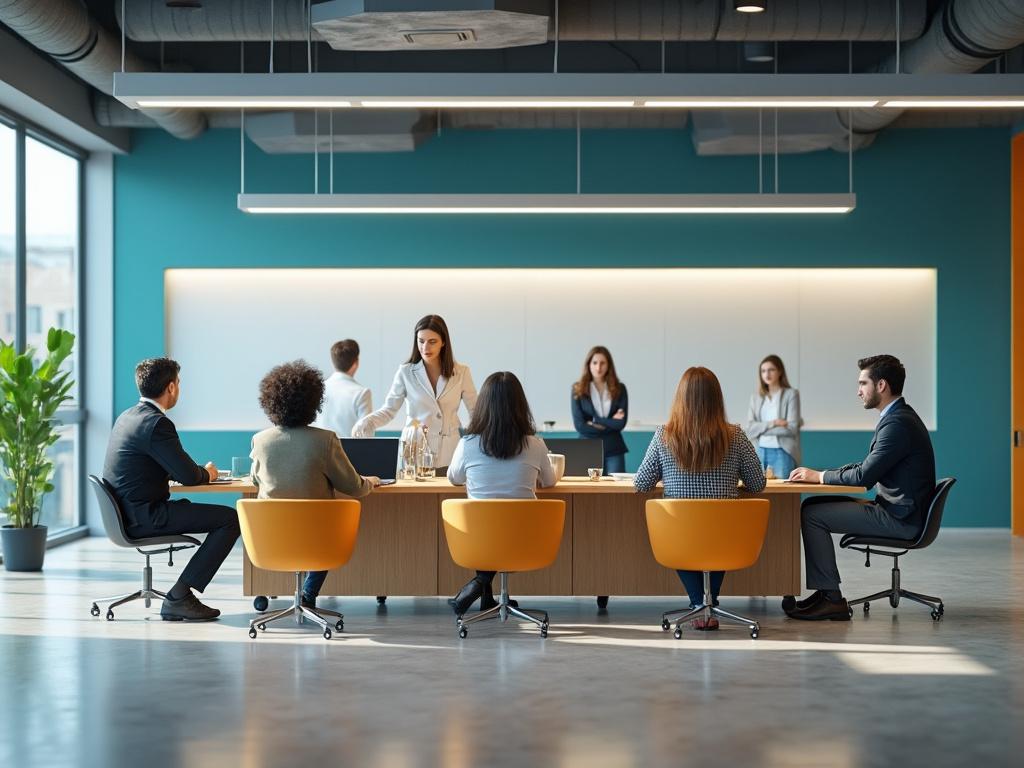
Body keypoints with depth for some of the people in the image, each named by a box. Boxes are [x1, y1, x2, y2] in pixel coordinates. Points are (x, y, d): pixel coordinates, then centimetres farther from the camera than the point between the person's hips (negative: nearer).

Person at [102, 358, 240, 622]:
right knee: (231, 519, -11)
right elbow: (188, 476, -17)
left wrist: (199, 472, 14)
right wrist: (207, 474, 5)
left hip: (126, 512, 10)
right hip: (144, 517, -10)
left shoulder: (127, 417, 13)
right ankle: (178, 597, -8)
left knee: (221, 516, 21)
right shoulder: (157, 424, -18)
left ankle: (180, 596, 16)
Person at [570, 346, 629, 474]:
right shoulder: (578, 390, 0)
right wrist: (610, 423, -9)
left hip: (613, 450, 1)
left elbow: (621, 423, -5)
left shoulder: (619, 389, 4)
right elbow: (579, 426, -8)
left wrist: (594, 422, -10)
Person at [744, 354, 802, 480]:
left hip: (782, 453, -3)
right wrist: (772, 423, -12)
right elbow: (748, 428, 1)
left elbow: (792, 428, -8)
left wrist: (760, 429, -6)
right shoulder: (756, 397, 11)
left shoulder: (791, 394, 0)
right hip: (759, 452, 3)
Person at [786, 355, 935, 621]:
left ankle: (831, 599, -7)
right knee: (812, 506, 10)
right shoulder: (898, 417, 14)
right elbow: (867, 467, 18)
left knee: (812, 515, -13)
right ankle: (825, 590, 10)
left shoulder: (898, 423, -19)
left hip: (900, 518, -10)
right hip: (895, 510, 10)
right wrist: (819, 474, 7)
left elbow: (865, 475, -21)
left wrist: (820, 476, -7)